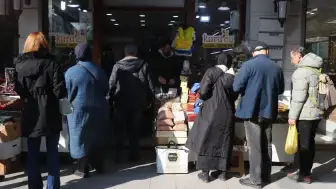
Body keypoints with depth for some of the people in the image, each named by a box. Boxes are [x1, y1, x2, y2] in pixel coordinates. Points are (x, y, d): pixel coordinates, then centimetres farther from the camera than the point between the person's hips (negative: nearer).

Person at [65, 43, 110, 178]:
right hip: (99, 110, 4)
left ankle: (83, 170, 13)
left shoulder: (71, 72, -10)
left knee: (81, 139, 6)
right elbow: (106, 90, 14)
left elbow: (67, 94, -4)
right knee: (98, 138, 15)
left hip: (79, 111, -4)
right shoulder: (99, 70, 5)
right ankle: (99, 166, 25)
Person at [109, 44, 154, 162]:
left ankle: (118, 155, 14)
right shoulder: (143, 65, -4)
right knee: (135, 130, 12)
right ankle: (134, 155, 16)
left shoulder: (118, 66, -6)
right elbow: (150, 85, -3)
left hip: (120, 103, -1)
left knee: (119, 130, 11)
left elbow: (111, 85, -7)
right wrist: (149, 100, 7)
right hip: (138, 104, 1)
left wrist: (111, 99, 5)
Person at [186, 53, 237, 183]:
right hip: (227, 114, 3)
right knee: (224, 143, 14)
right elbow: (234, 97, 8)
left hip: (210, 112, -3)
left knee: (206, 142, 7)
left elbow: (203, 92, -15)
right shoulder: (232, 76, 1)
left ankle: (205, 173, 11)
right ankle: (223, 172, 23)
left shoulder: (211, 72, -9)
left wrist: (203, 99, 6)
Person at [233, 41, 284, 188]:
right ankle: (266, 176, 26)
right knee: (266, 145, 15)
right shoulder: (277, 68, 4)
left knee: (255, 147, 1)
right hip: (269, 111, 5)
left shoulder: (248, 65, -12)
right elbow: (280, 90, 15)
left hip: (252, 111, -5)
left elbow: (236, 87, -12)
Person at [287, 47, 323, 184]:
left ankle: (304, 175, 10)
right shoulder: (316, 70, 10)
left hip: (304, 115, -8)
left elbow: (298, 97, -20)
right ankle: (307, 172, 24)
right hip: (316, 113, 8)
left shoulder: (301, 72, -16)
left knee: (303, 144, 1)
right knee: (310, 143, 15)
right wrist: (321, 108, 21)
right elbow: (316, 93, 15)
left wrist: (292, 116, -14)